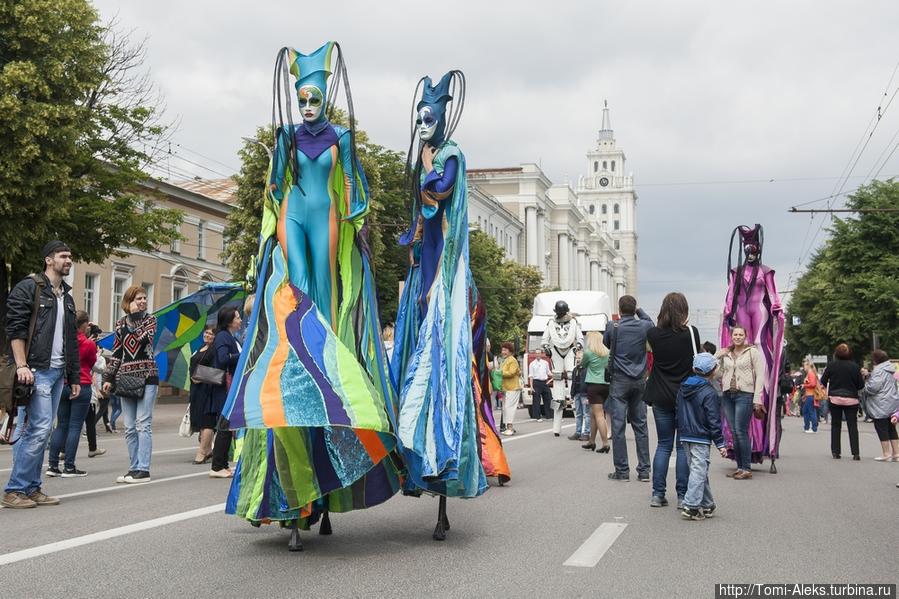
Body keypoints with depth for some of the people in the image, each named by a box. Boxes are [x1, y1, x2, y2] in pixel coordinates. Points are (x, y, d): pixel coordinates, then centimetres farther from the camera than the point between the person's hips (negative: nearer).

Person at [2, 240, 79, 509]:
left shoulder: (67, 297, 21)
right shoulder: (28, 288, -2)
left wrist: (75, 376, 20)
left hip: (57, 371, 8)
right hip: (36, 370, -8)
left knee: (35, 431, 9)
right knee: (39, 428, -13)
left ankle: (31, 488, 12)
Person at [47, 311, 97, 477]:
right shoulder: (89, 344, -10)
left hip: (63, 386, 5)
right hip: (82, 387, -5)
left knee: (61, 425, 12)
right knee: (75, 426, -1)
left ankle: (52, 465, 9)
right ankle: (69, 467, 0)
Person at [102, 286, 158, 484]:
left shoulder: (150, 319, 5)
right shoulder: (121, 323, 13)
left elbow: (143, 338, -15)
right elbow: (116, 353, 14)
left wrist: (135, 316, -7)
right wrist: (108, 378, 9)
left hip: (146, 377, -4)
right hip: (126, 379, 4)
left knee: (143, 425, -8)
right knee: (129, 428, 4)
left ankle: (143, 470, -7)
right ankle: (135, 468, 10)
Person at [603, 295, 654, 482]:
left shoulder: (612, 327, -8)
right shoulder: (644, 326, -2)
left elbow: (606, 343, 11)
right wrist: (639, 311, 23)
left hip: (619, 381, -3)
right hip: (639, 382, 3)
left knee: (618, 426, 0)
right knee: (640, 426, 9)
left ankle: (622, 471, 0)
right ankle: (644, 470, 10)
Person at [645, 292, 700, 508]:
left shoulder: (654, 334, -6)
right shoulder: (691, 332, -11)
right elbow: (696, 359, 0)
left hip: (661, 398, 2)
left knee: (663, 445, 11)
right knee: (683, 446, 6)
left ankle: (657, 494, 8)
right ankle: (682, 495, 6)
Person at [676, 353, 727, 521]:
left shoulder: (682, 389, 8)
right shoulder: (709, 393, -13)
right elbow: (713, 421, -13)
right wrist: (720, 444, -8)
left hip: (685, 437, 7)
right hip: (701, 439, -7)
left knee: (700, 470, 16)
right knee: (698, 471, -5)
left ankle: (707, 505, 24)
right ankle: (691, 507, -9)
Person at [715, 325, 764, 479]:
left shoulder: (753, 352, 2)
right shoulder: (725, 354, 15)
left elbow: (759, 376, -2)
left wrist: (757, 399, -9)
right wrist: (718, 357, 5)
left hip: (744, 394, -5)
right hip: (727, 395, 5)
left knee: (741, 431, -11)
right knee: (733, 432, 4)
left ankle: (747, 468, -6)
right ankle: (739, 467, 11)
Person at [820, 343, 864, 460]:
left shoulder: (831, 366, -6)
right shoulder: (855, 367, -8)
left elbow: (823, 382, 0)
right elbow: (861, 385, -3)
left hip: (835, 399, 1)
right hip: (851, 400, -1)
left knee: (835, 425, 10)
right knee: (852, 426, 4)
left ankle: (835, 451, 10)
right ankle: (855, 453, 0)